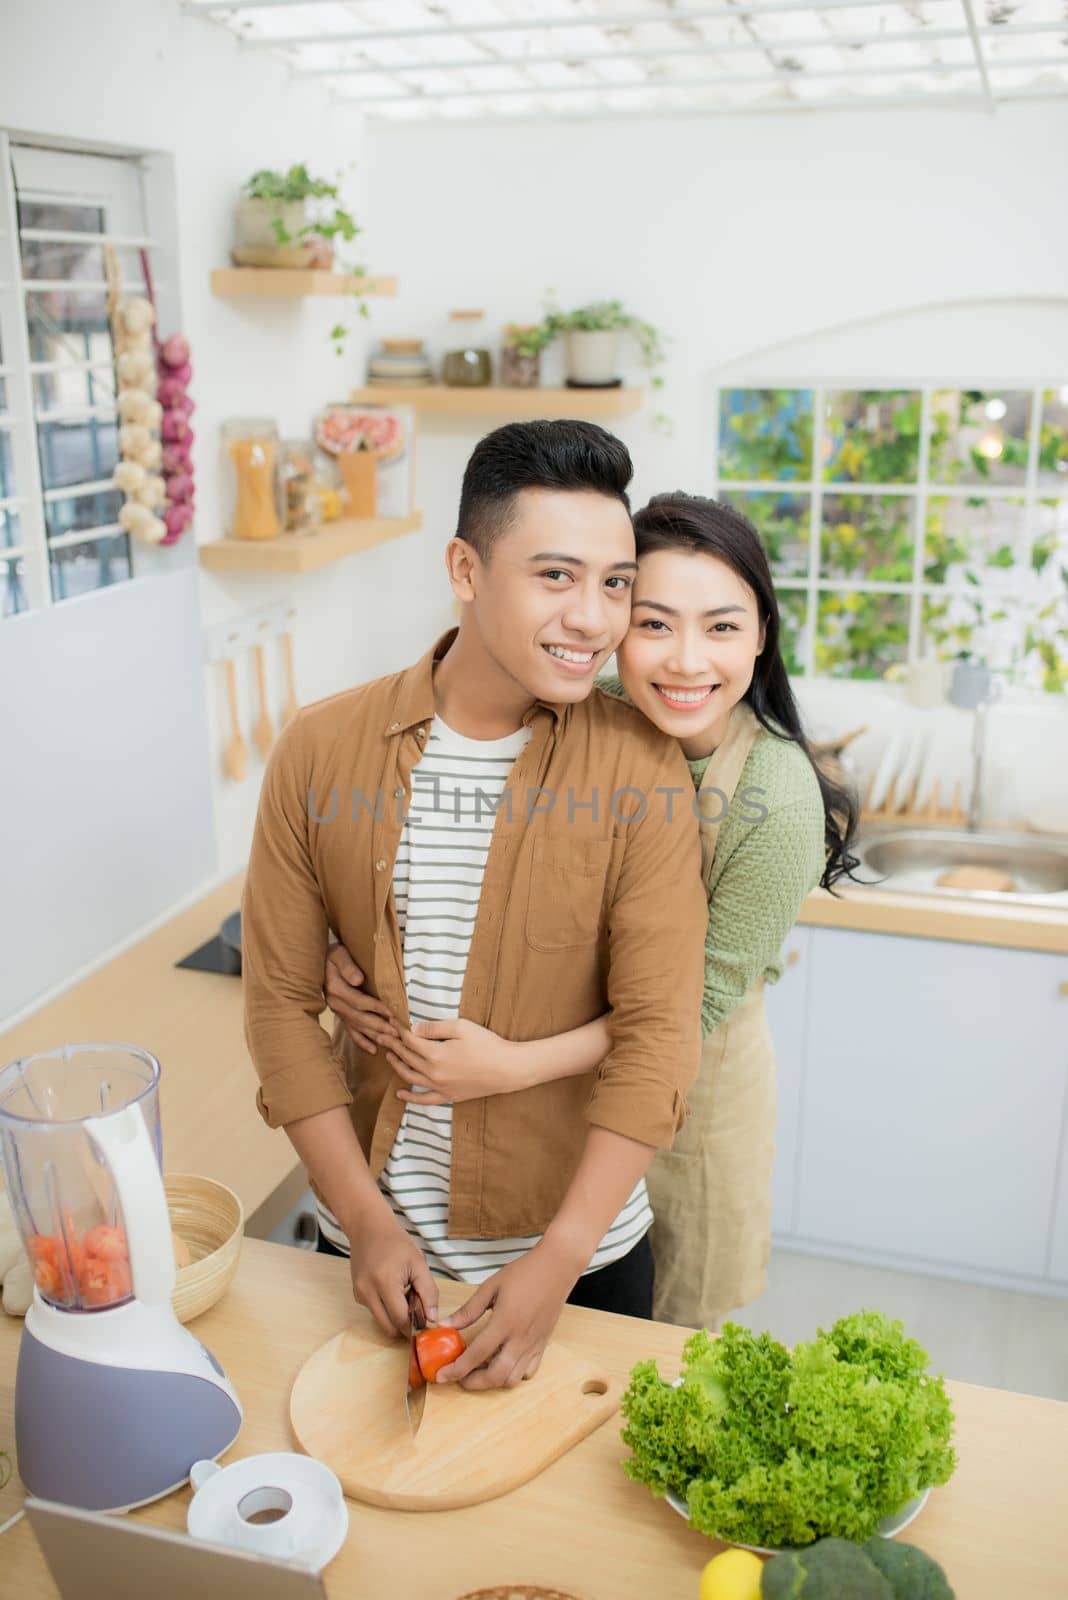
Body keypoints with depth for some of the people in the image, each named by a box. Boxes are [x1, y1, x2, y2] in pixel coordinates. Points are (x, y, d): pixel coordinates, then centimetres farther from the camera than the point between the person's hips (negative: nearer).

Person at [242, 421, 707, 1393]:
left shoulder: (640, 769, -14)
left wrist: (557, 1260, -19)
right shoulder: (321, 751, -9)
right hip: (375, 1238, 2)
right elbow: (283, 999, -5)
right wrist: (366, 1218, -10)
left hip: (579, 1244, -1)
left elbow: (657, 1031, -15)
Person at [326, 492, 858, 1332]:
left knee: (670, 1335, 22)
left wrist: (513, 1066, -30)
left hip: (691, 1094, -3)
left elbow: (694, 1003, -22)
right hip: (569, 1080, 3)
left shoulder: (779, 806, -27)